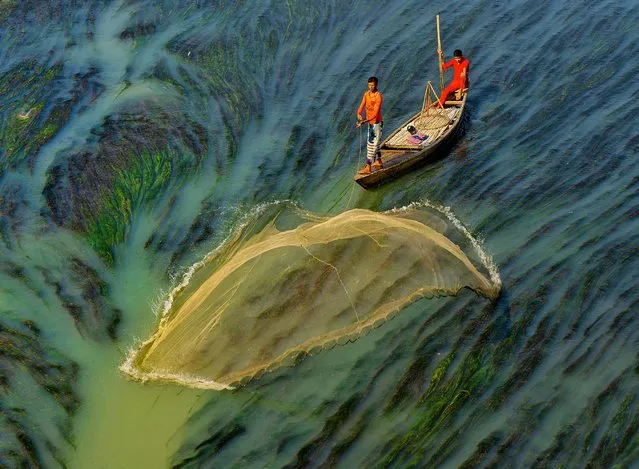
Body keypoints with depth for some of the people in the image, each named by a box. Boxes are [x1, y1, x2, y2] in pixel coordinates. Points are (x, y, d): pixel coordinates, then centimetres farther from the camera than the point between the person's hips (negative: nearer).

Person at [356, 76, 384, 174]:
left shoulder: (378, 97, -21)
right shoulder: (366, 94, 3)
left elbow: (375, 113, -26)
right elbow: (362, 106, -1)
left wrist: (364, 121, -33)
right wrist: (359, 114, -23)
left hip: (376, 123, -8)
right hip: (370, 122, 9)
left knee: (371, 144, -6)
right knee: (375, 143, 21)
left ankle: (368, 168, -3)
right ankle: (378, 162, 36)